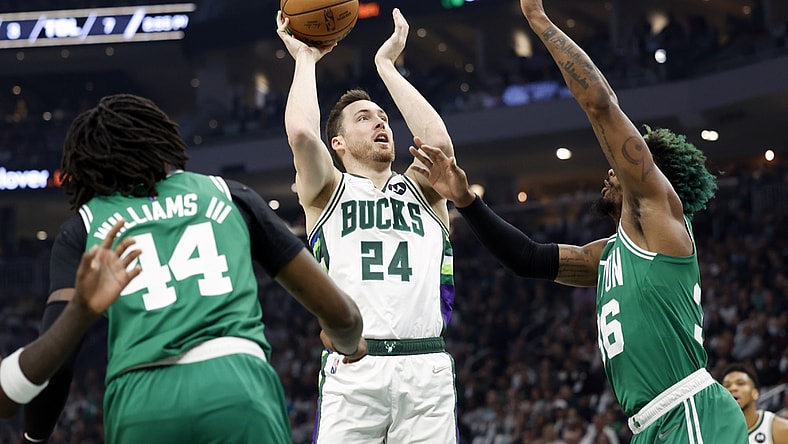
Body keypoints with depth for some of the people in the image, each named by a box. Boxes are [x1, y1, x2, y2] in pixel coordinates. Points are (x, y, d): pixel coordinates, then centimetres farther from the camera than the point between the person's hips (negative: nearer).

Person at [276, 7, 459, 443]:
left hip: (426, 369, 2)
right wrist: (305, 59, 12)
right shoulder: (327, 194, 16)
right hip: (352, 370, -2)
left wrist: (386, 64, 10)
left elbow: (439, 143, 1)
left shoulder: (422, 192, 22)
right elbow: (301, 133, -4)